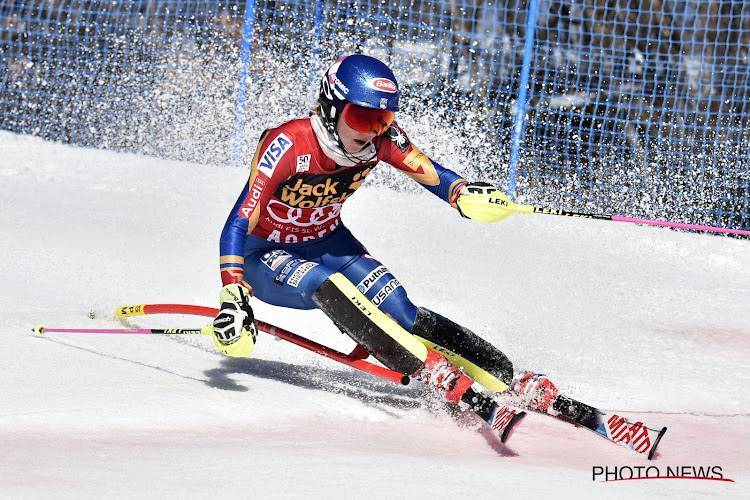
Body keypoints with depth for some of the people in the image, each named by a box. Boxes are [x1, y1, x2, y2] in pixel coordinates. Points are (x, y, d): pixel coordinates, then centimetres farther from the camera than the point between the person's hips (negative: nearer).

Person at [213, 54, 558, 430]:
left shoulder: (381, 137, -18)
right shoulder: (288, 145, -31)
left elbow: (432, 174, -7)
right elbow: (238, 226, -32)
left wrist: (463, 194, -30)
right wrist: (233, 297, -42)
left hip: (327, 243, 4)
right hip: (266, 257, -4)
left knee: (399, 313, -20)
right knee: (326, 285, -35)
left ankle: (511, 381, -22)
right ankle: (446, 381, -39)